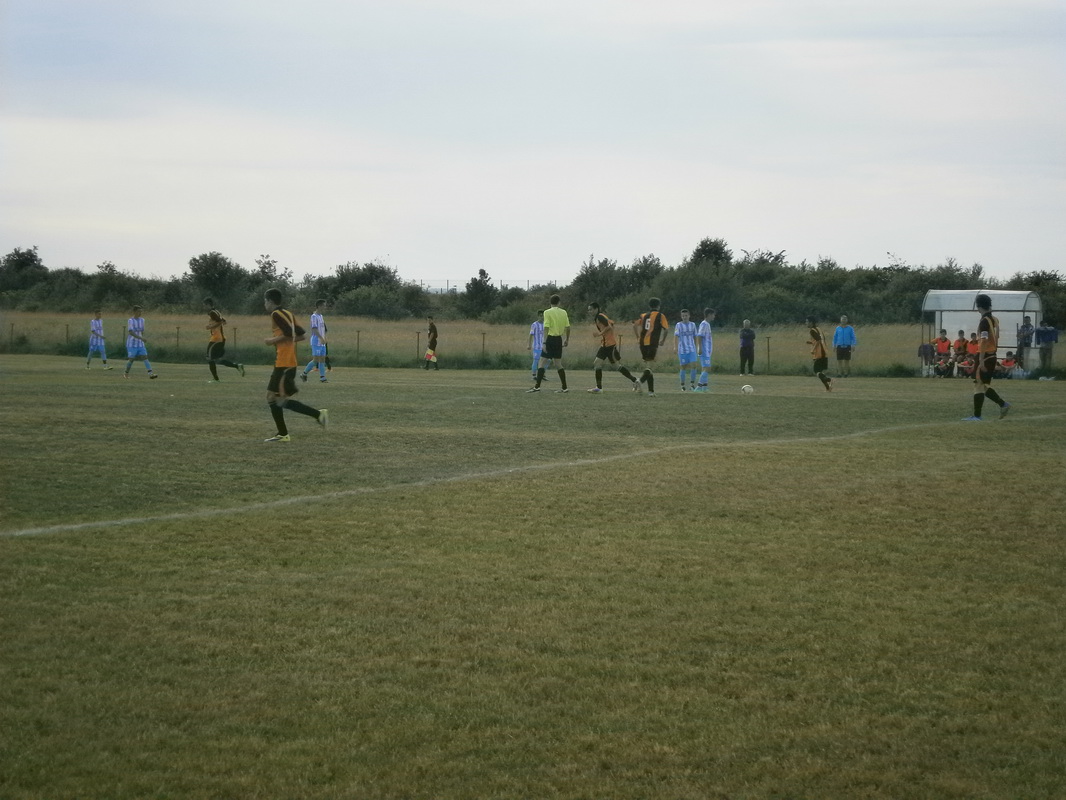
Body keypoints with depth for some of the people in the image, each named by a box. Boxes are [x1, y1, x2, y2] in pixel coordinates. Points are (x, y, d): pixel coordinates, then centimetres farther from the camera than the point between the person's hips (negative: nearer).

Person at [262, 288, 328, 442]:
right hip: (288, 363, 10)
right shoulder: (288, 314, 16)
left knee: (283, 400, -9)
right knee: (272, 397, 12)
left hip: (284, 364, -10)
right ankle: (282, 434, 11)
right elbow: (301, 335, 16)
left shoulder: (276, 314, -11)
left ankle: (318, 414, -11)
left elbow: (289, 334, -23)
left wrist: (273, 341, -11)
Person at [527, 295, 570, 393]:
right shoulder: (564, 313, 6)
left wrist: (544, 342, -16)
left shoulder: (547, 312, -8)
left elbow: (546, 328, -14)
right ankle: (564, 387, 13)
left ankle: (537, 386, -13)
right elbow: (568, 327, 7)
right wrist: (567, 339, 20)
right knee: (558, 364, 13)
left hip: (551, 339, -5)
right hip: (559, 339, 5)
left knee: (541, 363, -4)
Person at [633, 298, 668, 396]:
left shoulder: (643, 315, 15)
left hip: (643, 344, 5)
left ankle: (651, 390, 11)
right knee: (649, 367, -7)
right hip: (653, 344, -5)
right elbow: (666, 329, -6)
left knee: (648, 366, 14)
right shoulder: (660, 316, 3)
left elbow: (635, 325, 2)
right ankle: (639, 382, -33)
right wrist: (663, 340, 8)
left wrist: (638, 337, 9)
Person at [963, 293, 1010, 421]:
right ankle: (1003, 404, 14)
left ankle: (977, 416, -4)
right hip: (992, 356, 9)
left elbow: (984, 341, -20)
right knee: (985, 385, 17)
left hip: (985, 356, -9)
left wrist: (981, 360, -21)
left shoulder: (984, 321, -15)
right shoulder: (994, 320, 11)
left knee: (978, 385, -4)